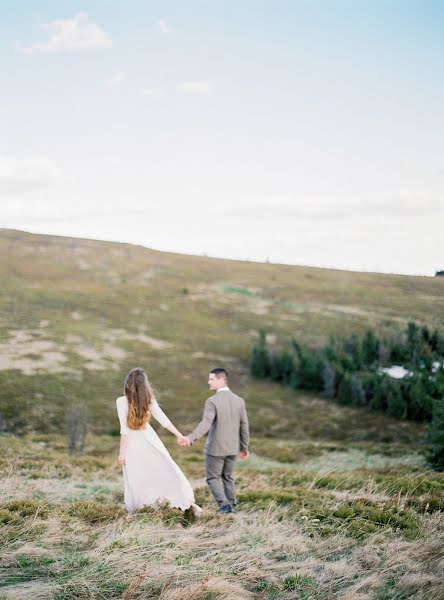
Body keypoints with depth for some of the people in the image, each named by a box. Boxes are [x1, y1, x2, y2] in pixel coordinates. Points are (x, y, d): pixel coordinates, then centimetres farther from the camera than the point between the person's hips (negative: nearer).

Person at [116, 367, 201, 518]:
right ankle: (187, 502, 3)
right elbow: (163, 420, 3)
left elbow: (125, 429, -15)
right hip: (149, 439, 3)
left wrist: (122, 452, -8)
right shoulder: (149, 399, -4)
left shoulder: (122, 401, -15)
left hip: (133, 443, -3)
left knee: (134, 479, 6)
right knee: (168, 471, 8)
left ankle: (133, 514, 15)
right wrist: (179, 435, 13)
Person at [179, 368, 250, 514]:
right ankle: (231, 505, 23)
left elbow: (205, 423, -29)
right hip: (232, 448, 5)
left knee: (213, 478, 9)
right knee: (228, 477, 20)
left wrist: (191, 438, -39)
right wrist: (244, 447, 16)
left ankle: (224, 504, -4)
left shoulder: (212, 401, -17)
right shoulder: (239, 400, 1)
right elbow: (244, 426, 6)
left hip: (215, 448, -5)